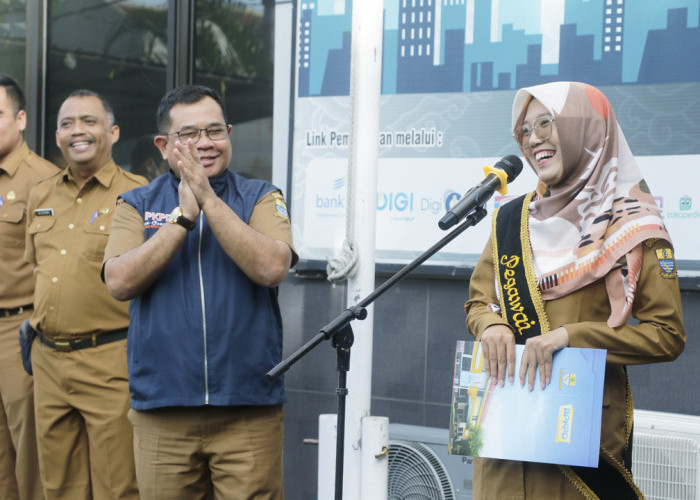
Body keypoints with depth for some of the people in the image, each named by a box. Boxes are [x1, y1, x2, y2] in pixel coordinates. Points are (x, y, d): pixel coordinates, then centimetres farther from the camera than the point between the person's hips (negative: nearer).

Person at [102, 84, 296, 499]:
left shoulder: (261, 198, 6)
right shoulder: (137, 205, 9)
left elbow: (271, 268, -12)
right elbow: (120, 282, -6)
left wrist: (208, 199, -13)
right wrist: (183, 215, -10)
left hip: (249, 410, -1)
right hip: (162, 410, 1)